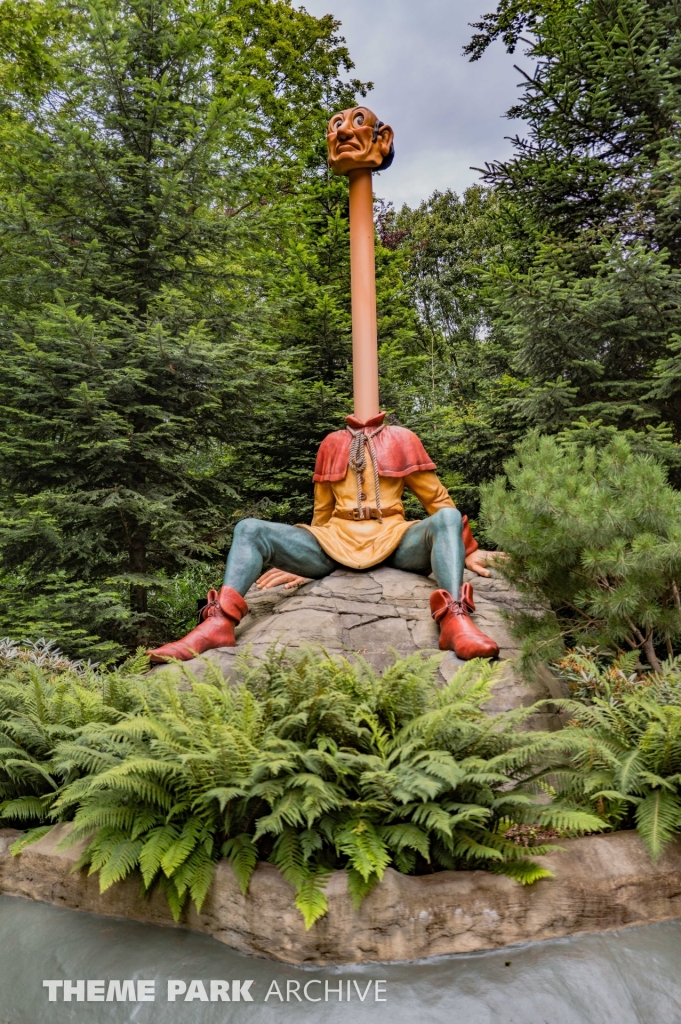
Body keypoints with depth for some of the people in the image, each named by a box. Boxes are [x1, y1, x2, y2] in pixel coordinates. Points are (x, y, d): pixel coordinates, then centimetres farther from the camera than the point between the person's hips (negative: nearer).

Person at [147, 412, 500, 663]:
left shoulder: (402, 439, 15)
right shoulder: (332, 443, 19)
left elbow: (438, 500, 17)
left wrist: (467, 550, 15)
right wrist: (301, 561, 30)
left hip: (392, 541, -1)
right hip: (334, 542, 2)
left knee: (447, 518, -30)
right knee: (250, 529, -16)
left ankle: (455, 619, -52)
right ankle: (219, 623, -38)